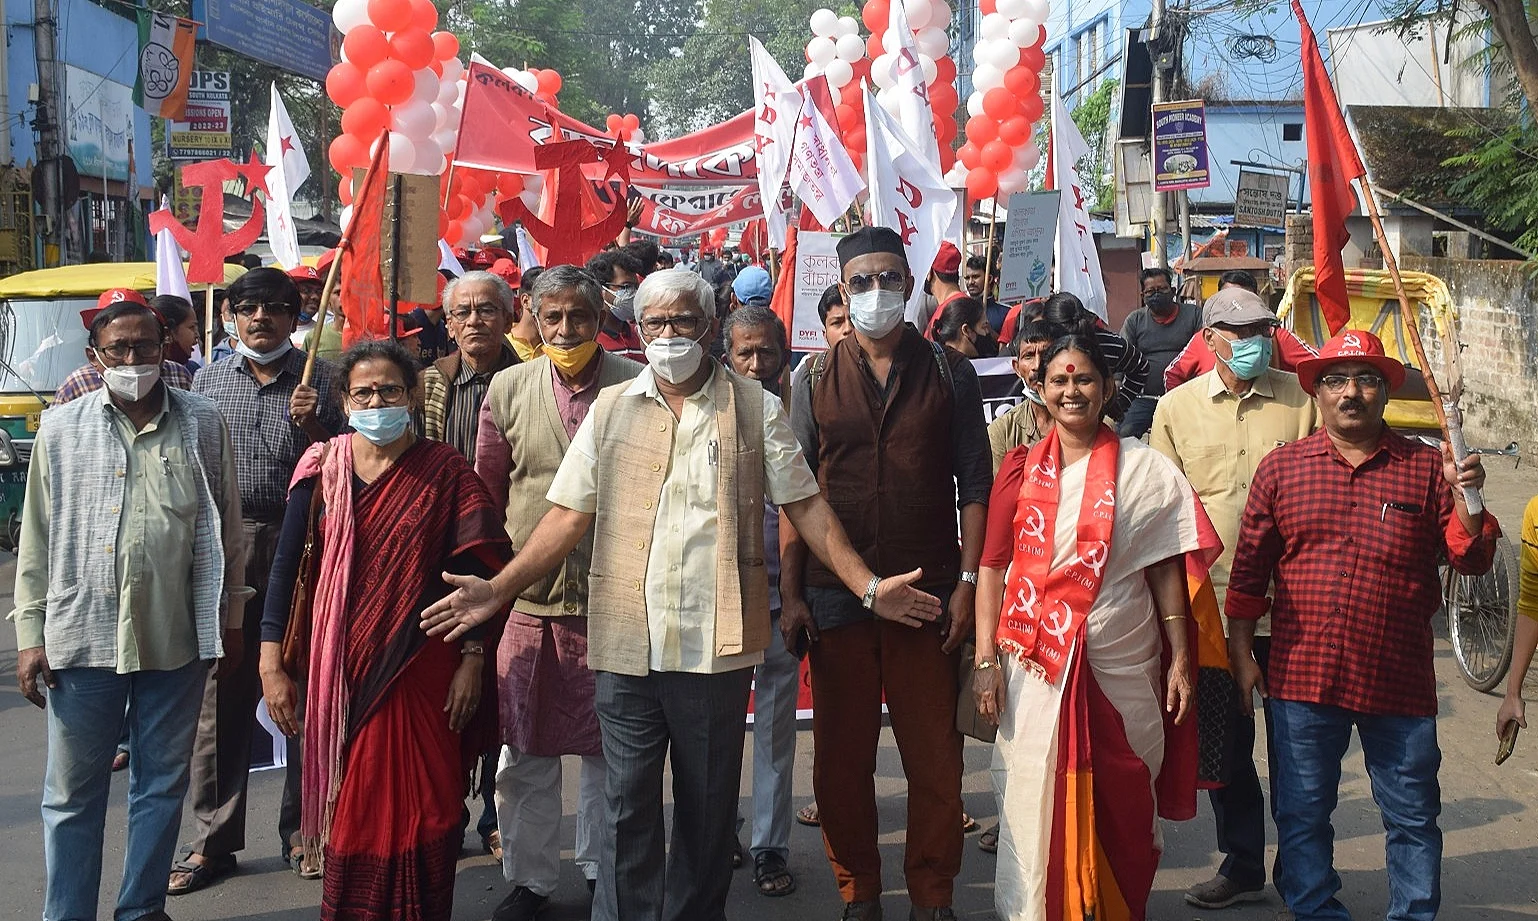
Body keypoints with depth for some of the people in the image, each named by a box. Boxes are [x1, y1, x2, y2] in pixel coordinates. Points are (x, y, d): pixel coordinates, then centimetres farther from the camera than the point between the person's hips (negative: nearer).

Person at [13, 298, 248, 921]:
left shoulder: (203, 423, 3)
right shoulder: (61, 428, 4)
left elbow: (227, 530, 7)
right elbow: (37, 538, 6)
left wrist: (230, 623, 8)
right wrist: (30, 634, 3)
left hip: (176, 636, 0)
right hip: (81, 634, 0)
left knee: (163, 785, 12)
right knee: (72, 794, 7)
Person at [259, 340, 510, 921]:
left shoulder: (444, 471, 0)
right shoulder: (322, 469, 2)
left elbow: (475, 571, 0)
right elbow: (288, 564, 1)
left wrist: (471, 660, -5)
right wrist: (271, 665, -4)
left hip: (421, 670, -1)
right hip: (340, 669, 1)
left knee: (420, 808, 3)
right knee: (350, 812, 7)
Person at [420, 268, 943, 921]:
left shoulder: (754, 408, 3)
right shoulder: (610, 409, 7)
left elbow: (805, 505, 3)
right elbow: (570, 516, 5)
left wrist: (868, 586, -5)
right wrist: (498, 590, -4)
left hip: (718, 643, -1)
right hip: (626, 644, 1)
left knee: (708, 805, 12)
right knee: (627, 806, 8)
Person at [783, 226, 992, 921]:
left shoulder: (948, 373, 6)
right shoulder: (815, 380, 7)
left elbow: (974, 484, 4)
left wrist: (967, 582, -4)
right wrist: (790, 593, -1)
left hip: (928, 593, -1)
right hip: (835, 596, 1)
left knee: (935, 757, 3)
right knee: (841, 759, 7)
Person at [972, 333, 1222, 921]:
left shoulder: (1145, 469, 5)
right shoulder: (1022, 469, 7)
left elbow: (1166, 569, 4)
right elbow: (992, 567, 4)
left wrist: (1180, 660, -1)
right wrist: (986, 659, -3)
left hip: (1121, 668, 0)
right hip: (1033, 666, 1)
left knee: (1118, 810, 6)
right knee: (1035, 804, 3)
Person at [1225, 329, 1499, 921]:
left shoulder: (1426, 468, 3)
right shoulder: (1281, 468, 4)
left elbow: (1470, 559, 2)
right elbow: (1249, 570, 7)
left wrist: (1465, 496, -15)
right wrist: (1242, 654, 6)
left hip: (1400, 683, 0)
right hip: (1302, 678, 1)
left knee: (1413, 818, 10)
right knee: (1301, 815, 10)